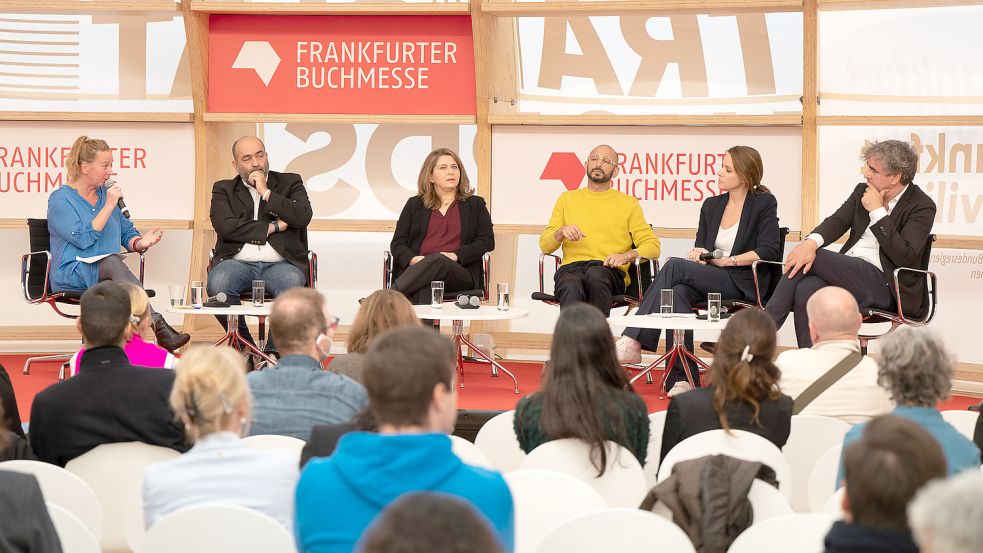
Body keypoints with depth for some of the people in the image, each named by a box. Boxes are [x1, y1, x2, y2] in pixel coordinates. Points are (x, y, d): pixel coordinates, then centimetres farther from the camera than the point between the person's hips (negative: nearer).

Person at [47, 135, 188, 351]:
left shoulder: (107, 194, 19)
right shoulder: (60, 199, -1)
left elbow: (127, 233, 23)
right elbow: (83, 238, -14)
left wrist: (139, 242, -1)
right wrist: (109, 206, -11)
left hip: (106, 276, 5)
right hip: (71, 275, -5)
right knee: (112, 261, -36)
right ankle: (159, 326, -51)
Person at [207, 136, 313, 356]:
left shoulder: (290, 183, 18)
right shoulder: (224, 189, 17)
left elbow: (303, 217, -2)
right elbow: (225, 226, -3)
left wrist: (266, 193, -1)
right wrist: (273, 227, -2)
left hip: (280, 264, 0)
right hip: (238, 262, 1)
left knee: (292, 284, -36)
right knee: (218, 284, -33)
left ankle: (273, 352, -21)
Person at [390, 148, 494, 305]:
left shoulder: (475, 205, 22)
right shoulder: (415, 205, 24)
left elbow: (487, 241, 9)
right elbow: (397, 244, 16)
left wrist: (455, 255, -8)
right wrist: (413, 259, -9)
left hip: (461, 272, -1)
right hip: (417, 268, 1)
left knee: (438, 261, -39)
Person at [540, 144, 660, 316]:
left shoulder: (628, 203, 20)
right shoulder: (567, 199, 24)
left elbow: (652, 246, 11)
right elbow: (544, 245, 19)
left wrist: (627, 256, -9)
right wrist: (561, 232, -3)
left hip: (610, 271, -1)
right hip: (572, 268, 1)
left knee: (596, 275, -40)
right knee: (571, 288, -38)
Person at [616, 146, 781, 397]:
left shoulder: (764, 204, 2)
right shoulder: (712, 205, 20)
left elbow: (769, 251, -9)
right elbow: (700, 247, 22)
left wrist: (726, 261, -11)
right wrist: (699, 255, -3)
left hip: (742, 284, -6)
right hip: (710, 282, 6)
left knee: (675, 266, -26)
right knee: (678, 293, -31)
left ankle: (633, 343, -30)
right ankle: (683, 378, -38)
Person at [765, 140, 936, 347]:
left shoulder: (922, 206, -3)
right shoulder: (863, 191, 16)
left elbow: (904, 257, -15)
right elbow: (837, 221, 2)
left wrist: (877, 211, -13)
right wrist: (811, 242, -20)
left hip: (883, 286, -6)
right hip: (849, 273, 6)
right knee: (806, 290, -27)